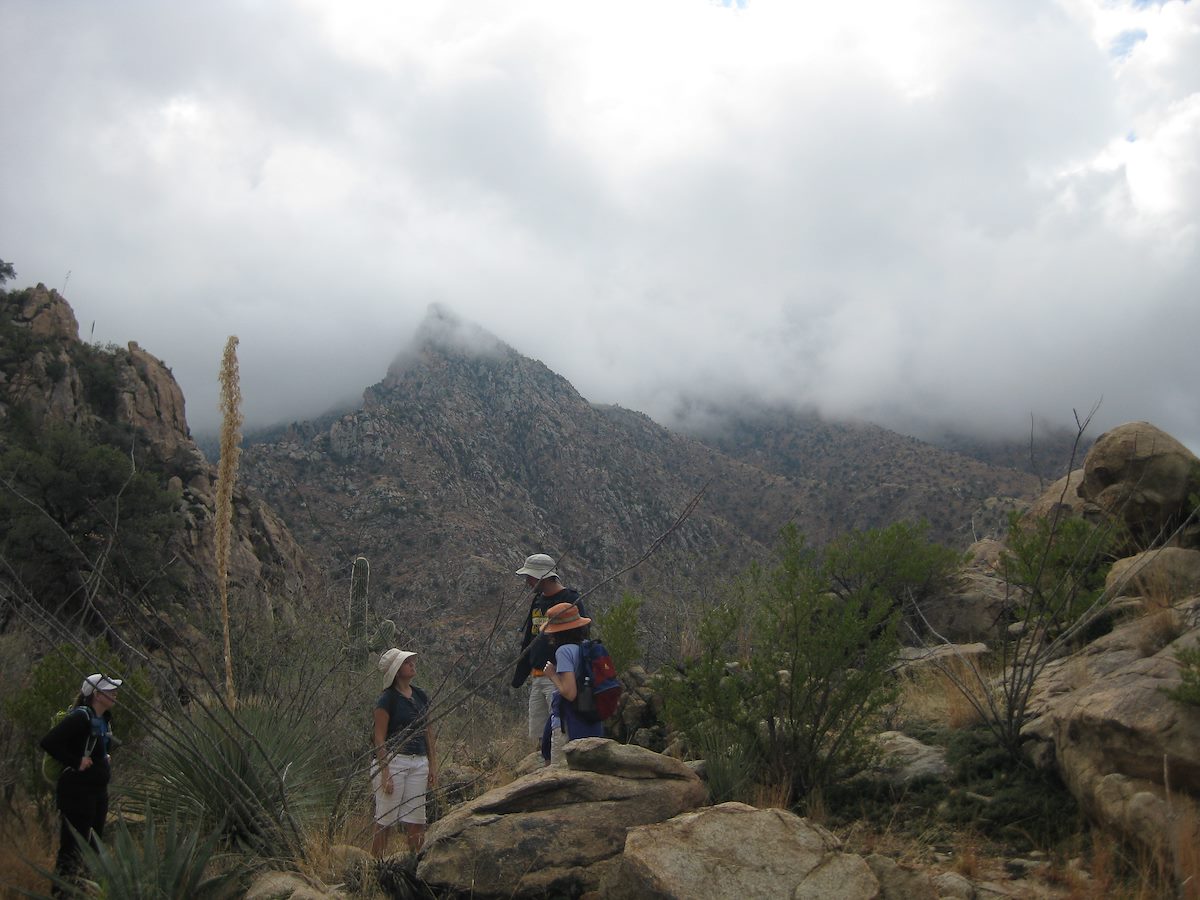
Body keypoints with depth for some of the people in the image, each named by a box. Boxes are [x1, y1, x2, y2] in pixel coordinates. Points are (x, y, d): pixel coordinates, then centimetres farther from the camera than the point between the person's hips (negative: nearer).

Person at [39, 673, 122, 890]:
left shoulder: (105, 719, 9)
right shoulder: (80, 718, -18)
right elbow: (48, 742, -28)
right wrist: (76, 762, -24)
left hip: (98, 791, 9)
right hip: (78, 791, -9)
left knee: (94, 845, 16)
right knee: (73, 848, -6)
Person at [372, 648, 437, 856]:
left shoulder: (421, 696, 11)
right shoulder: (387, 699, -9)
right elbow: (380, 738, -10)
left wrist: (432, 764, 13)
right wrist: (385, 772, -15)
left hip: (419, 762, 6)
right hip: (393, 760, -6)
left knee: (416, 821, 6)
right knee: (386, 821, -1)